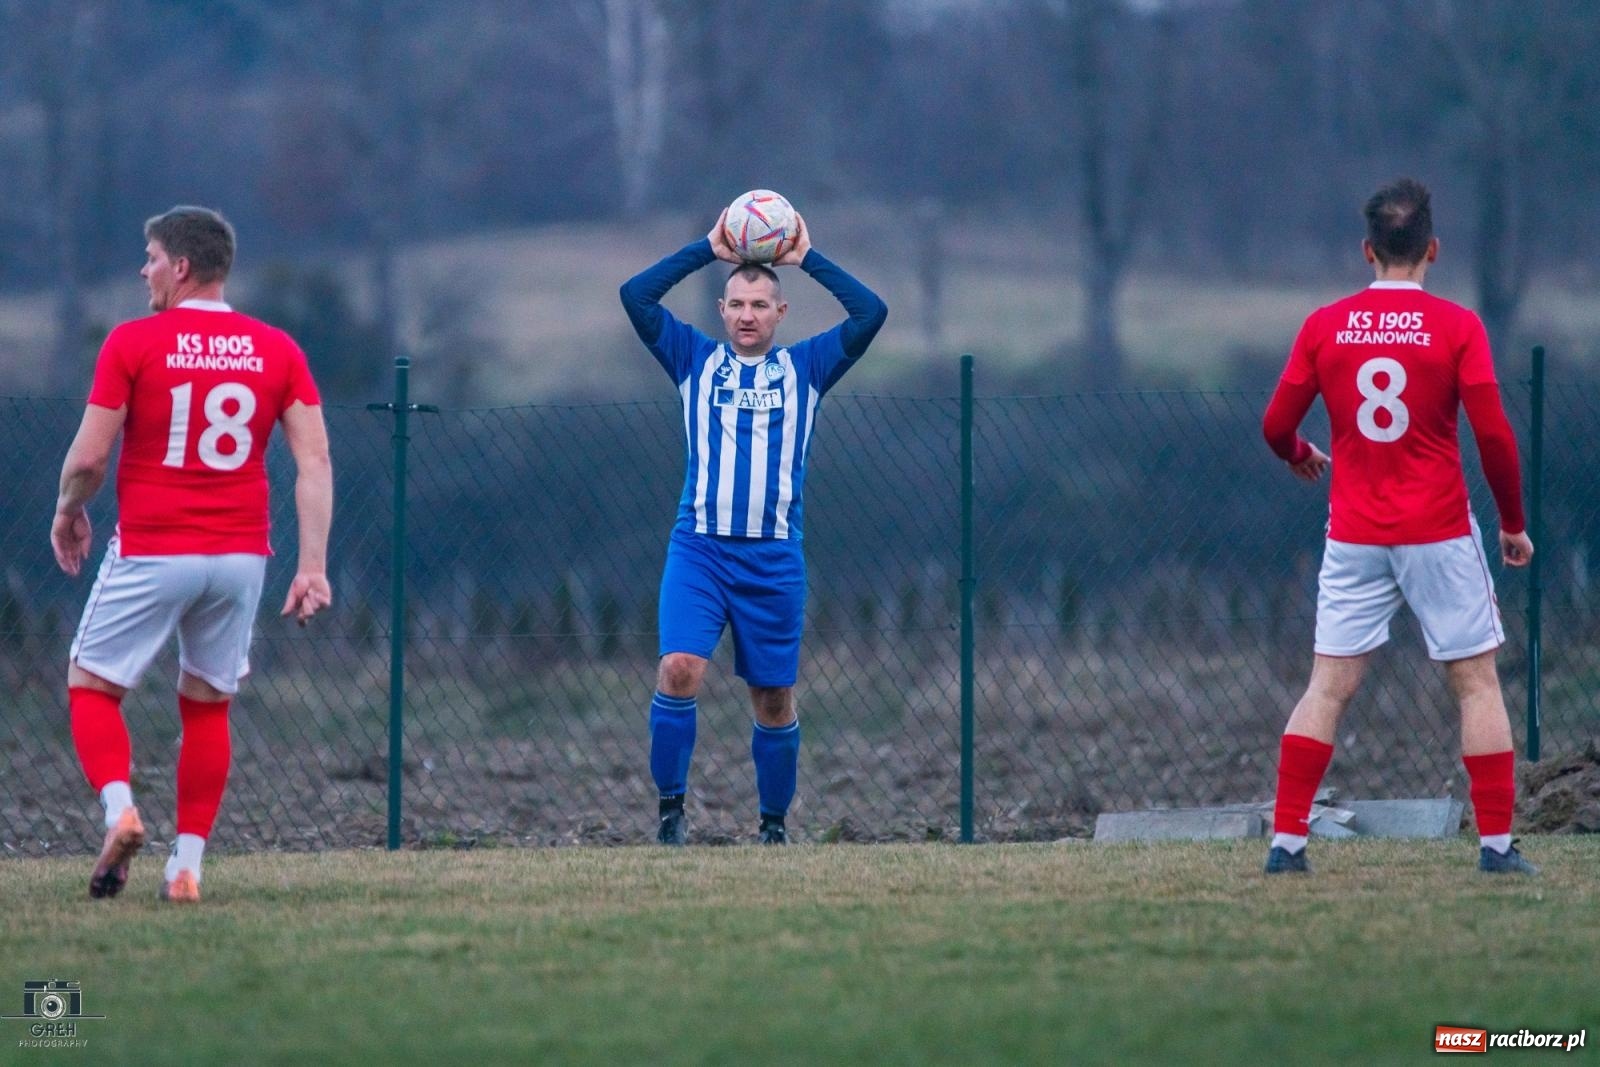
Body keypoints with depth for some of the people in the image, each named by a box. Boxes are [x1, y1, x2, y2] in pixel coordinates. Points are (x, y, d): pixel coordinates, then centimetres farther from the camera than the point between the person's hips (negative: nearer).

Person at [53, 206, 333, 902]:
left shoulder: (132, 343, -6)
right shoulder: (278, 350, 4)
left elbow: (89, 457, -8)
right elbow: (314, 463, -3)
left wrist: (68, 511, 12)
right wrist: (313, 566, -4)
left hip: (150, 556, -4)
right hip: (239, 557, 4)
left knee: (91, 687, 9)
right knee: (207, 707, 15)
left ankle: (119, 809, -15)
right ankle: (187, 865, 9)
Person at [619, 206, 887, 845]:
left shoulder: (804, 367, 10)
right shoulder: (696, 360, 10)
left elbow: (870, 313, 0)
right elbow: (636, 295, 1)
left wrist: (807, 259, 3)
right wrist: (708, 250, 1)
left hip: (774, 559, 1)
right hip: (698, 551, -1)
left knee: (774, 698, 6)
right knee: (680, 669, -20)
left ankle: (774, 824, 18)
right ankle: (670, 805, -10)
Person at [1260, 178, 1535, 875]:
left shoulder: (1323, 327, 1)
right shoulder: (1458, 327, -7)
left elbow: (1277, 426, 4)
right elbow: (1493, 434, -9)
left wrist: (1300, 455, 27)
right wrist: (1514, 524, 3)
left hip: (1353, 536, 2)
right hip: (1439, 532, -2)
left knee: (1329, 687, 6)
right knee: (1477, 683, 6)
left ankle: (1286, 840, -1)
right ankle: (1497, 843, 3)